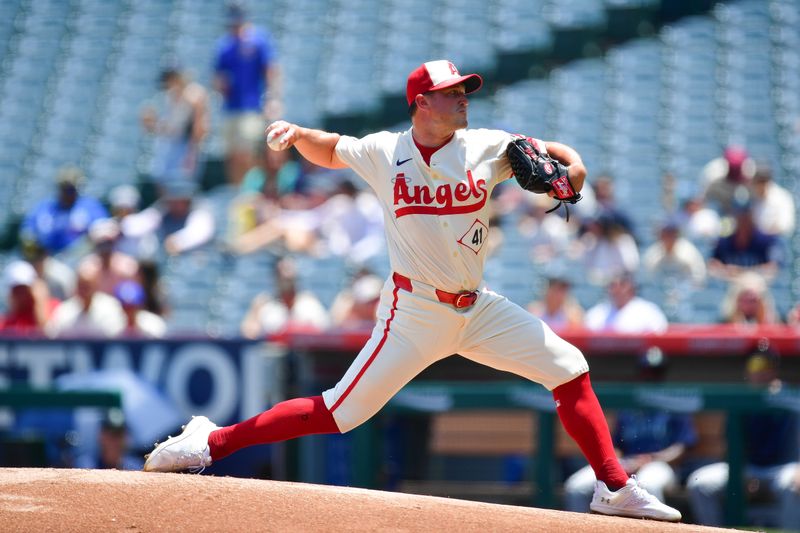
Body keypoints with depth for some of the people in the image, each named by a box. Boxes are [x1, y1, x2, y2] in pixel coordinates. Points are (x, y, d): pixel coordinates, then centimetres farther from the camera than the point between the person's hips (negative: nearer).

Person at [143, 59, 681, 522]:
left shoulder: (486, 147, 1)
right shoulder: (383, 152, -2)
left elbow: (547, 151, 11)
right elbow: (330, 151, 16)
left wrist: (572, 165, -11)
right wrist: (297, 133, -4)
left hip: (477, 309, 4)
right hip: (414, 311, -4)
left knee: (570, 370, -4)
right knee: (338, 412, -10)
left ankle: (615, 489, 5)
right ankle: (208, 443, -2)